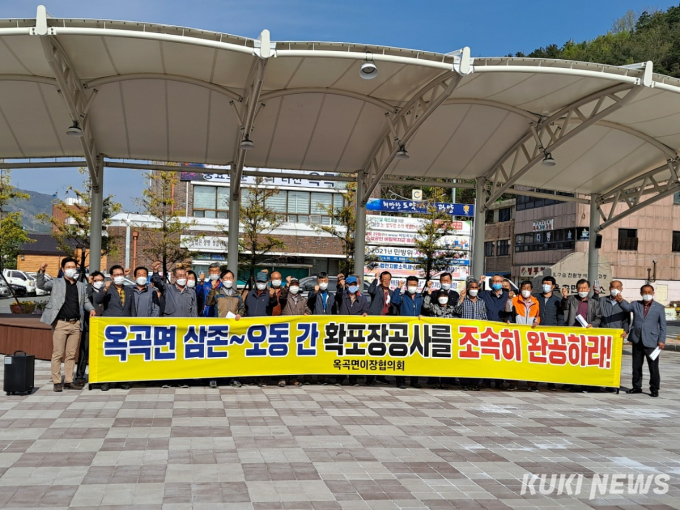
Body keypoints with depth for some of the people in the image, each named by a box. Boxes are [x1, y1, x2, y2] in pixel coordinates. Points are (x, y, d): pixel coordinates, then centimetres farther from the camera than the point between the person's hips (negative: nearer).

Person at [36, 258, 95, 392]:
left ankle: (69, 381, 13)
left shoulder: (81, 286, 18)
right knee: (57, 354, -3)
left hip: (75, 324, 4)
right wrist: (41, 272, -19)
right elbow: (41, 285, -3)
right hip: (60, 323, -4)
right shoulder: (56, 283, 7)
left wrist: (91, 309, 2)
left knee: (71, 355, 7)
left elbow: (85, 301, 22)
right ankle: (57, 382, 3)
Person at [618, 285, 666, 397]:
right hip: (637, 340, 3)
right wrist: (621, 301, -35)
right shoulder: (636, 304, 8)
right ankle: (636, 387, 21)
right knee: (636, 366, 10)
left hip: (651, 341, -3)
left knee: (653, 366, -2)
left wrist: (662, 340, -5)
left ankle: (654, 389, 8)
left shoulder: (659, 307, 3)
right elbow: (627, 308, -13)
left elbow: (663, 325, 3)